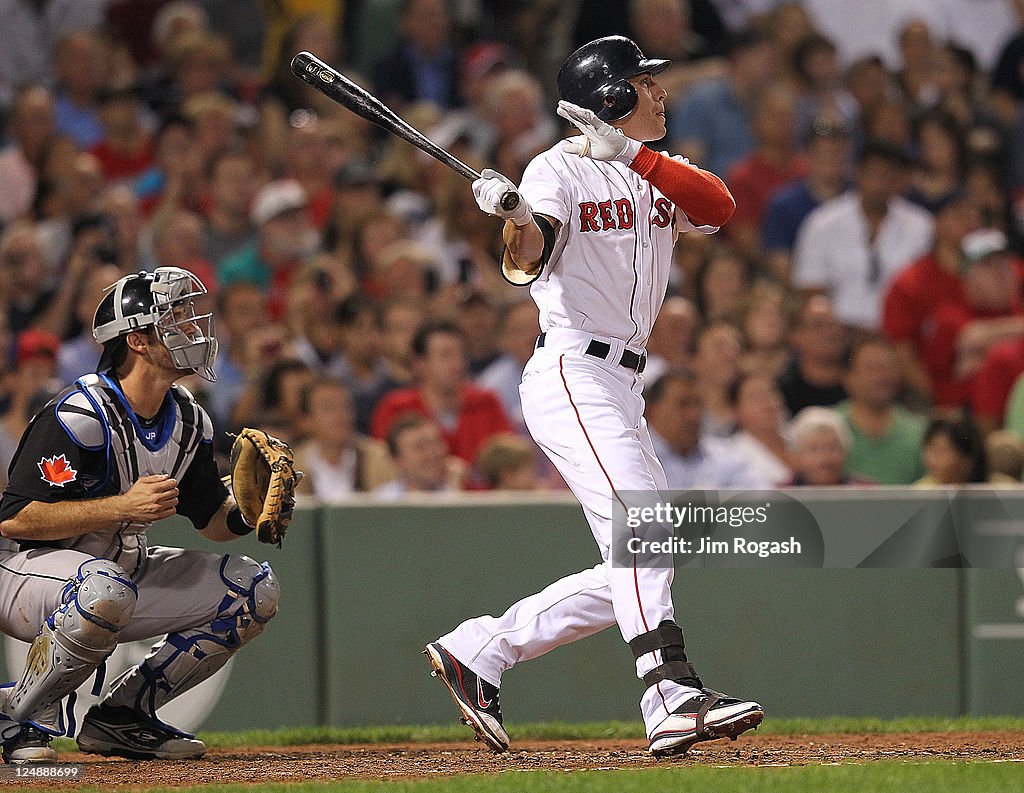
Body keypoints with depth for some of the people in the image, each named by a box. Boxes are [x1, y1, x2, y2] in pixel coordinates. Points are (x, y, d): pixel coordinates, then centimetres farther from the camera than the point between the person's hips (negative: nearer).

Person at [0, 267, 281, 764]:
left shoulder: (189, 420, 3)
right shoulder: (78, 415, -23)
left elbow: (212, 520, 12)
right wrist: (123, 505, -31)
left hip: (124, 566, 9)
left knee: (255, 589, -1)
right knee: (107, 588, -42)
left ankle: (121, 715, 2)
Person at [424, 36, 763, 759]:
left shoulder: (655, 179, 17)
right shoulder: (562, 169, -4)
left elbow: (719, 208, -4)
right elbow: (527, 261, -21)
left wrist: (635, 155, -15)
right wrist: (514, 217, -42)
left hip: (622, 389, 8)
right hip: (571, 371, -8)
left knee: (632, 572, 7)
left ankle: (476, 652, 14)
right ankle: (675, 699, -35)